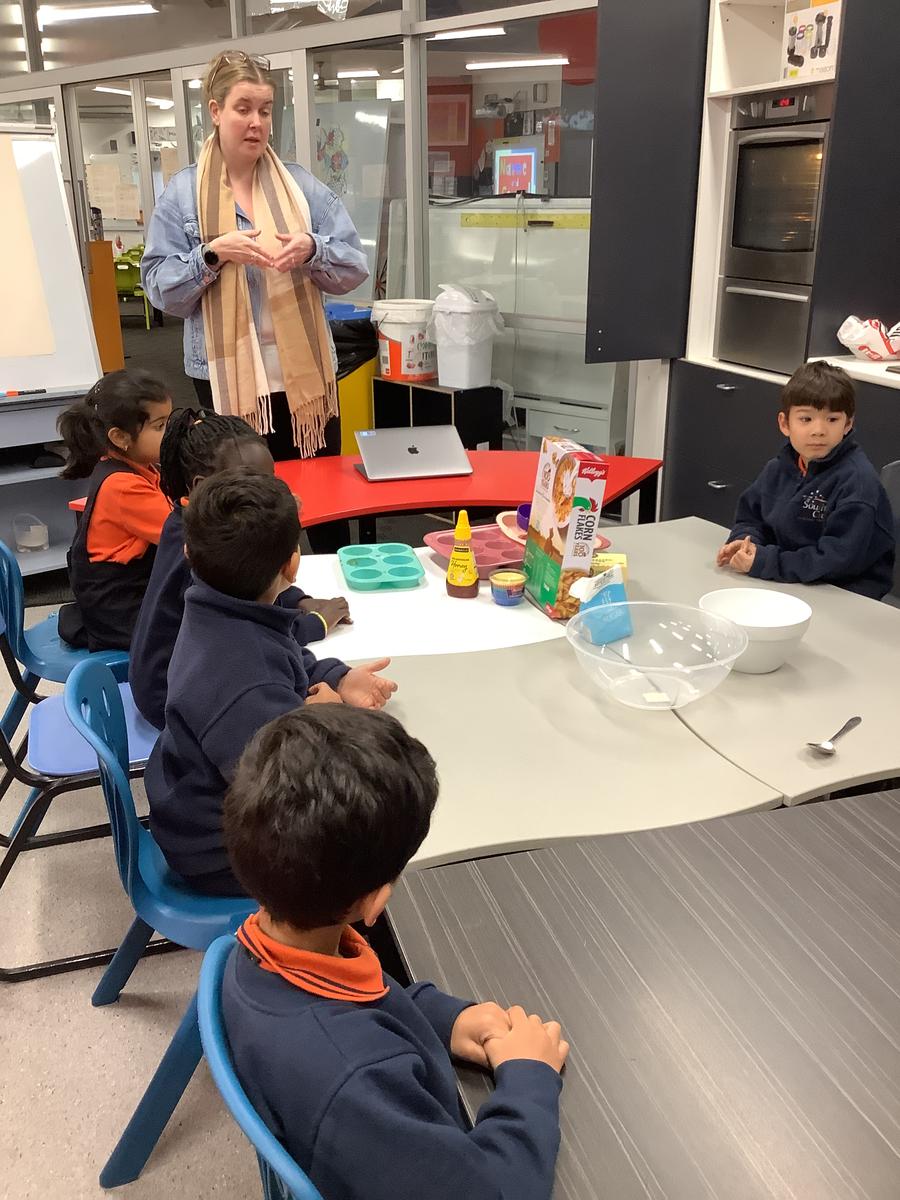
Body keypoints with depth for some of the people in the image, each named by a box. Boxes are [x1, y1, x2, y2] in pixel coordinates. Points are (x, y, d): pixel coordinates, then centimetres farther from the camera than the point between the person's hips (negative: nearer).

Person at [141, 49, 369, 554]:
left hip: (305, 374, 1)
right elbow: (161, 290, -3)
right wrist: (213, 253, -18)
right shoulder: (183, 192, 1)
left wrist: (312, 250, -19)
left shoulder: (302, 184, 4)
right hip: (226, 379, -1)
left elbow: (356, 267, 1)